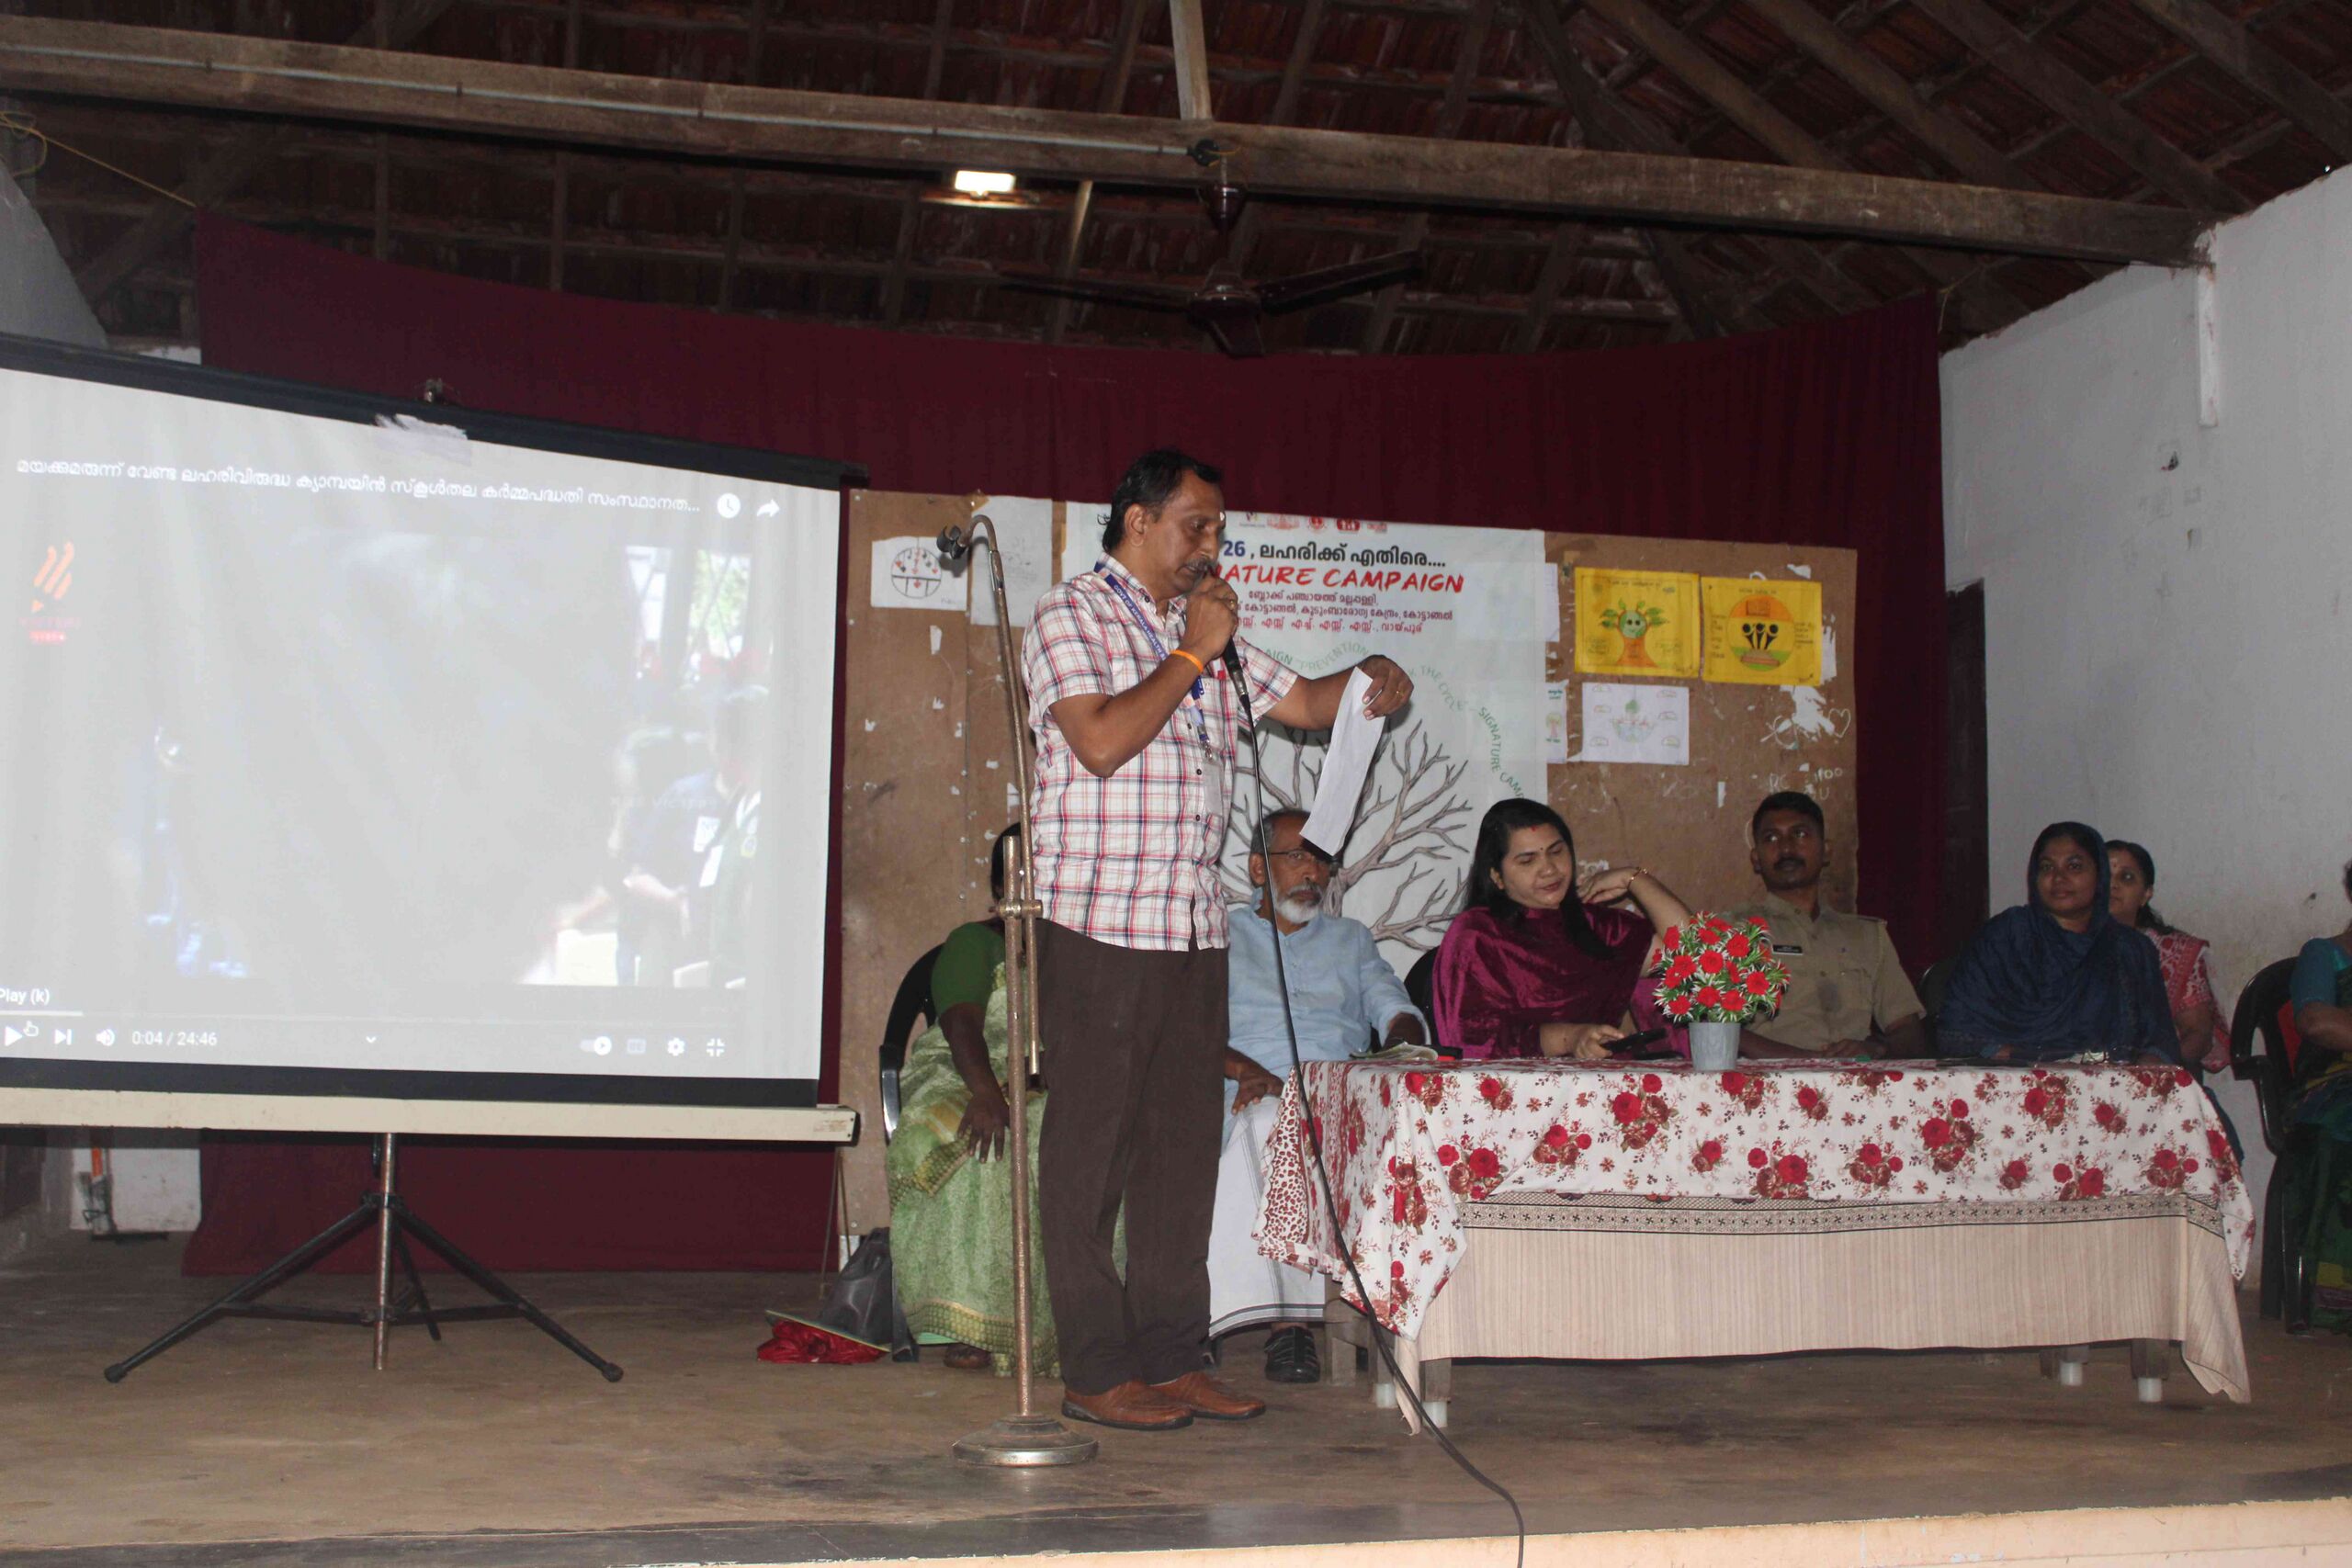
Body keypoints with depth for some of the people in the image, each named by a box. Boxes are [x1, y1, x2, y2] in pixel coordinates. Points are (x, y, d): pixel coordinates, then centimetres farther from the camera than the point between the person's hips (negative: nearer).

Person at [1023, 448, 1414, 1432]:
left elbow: (1300, 703, 24)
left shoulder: (1208, 630, 19)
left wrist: (1368, 683, 4)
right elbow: (1101, 740, -18)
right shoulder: (1070, 616, -4)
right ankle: (1095, 1371, 3)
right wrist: (1193, 656, -10)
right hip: (1097, 923, -8)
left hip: (1193, 925, 8)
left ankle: (1171, 1358, 15)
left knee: (1185, 1140, 8)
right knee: (1092, 1144, -2)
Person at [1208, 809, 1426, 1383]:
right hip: (1254, 1099, -2)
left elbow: (1401, 1014, 17)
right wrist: (1244, 1067, -15)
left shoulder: (1351, 939, 31)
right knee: (1274, 1124, -40)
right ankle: (1287, 1319, -42)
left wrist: (1391, 1058, -8)